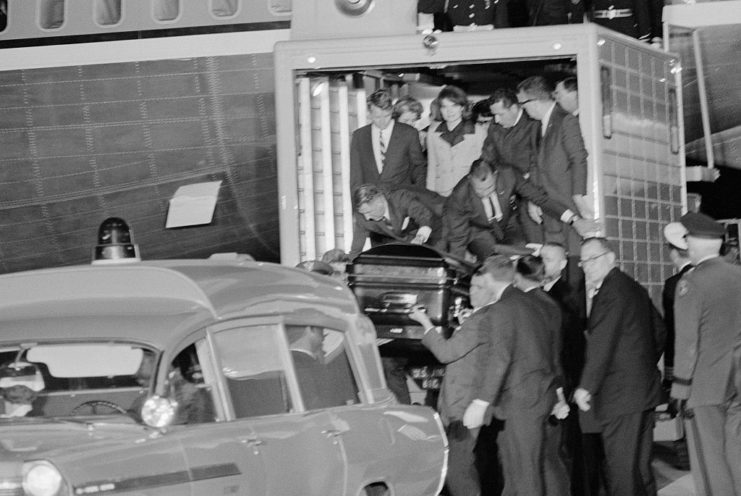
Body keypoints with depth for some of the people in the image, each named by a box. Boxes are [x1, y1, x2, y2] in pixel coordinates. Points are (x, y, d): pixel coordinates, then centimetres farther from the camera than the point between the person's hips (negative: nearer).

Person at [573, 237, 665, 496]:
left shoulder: (612, 290, -15)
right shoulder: (634, 288, 15)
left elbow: (601, 343, -20)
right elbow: (660, 333, 23)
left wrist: (586, 387, -18)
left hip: (621, 395, -10)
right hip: (644, 388, 10)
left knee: (621, 470, -8)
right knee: (640, 465, 16)